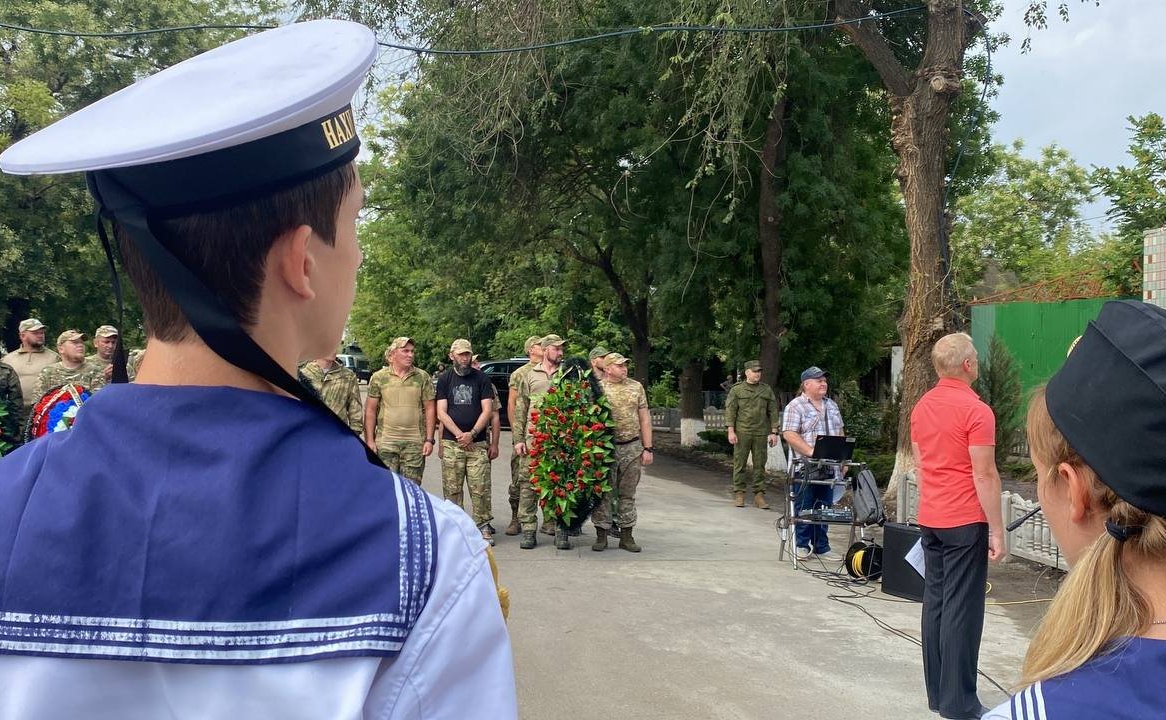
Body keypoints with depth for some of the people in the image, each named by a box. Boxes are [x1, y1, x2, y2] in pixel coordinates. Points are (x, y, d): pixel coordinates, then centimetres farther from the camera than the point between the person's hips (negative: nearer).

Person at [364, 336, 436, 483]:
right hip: (386, 443, -1)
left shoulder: (423, 377, 5)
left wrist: (429, 439, -1)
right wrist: (370, 440, -1)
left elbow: (430, 409, 6)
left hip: (415, 443, 1)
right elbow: (370, 411, 5)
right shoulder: (379, 377, 4)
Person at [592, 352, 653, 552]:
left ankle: (626, 535, 14)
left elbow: (645, 419, 9)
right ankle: (601, 534, 8)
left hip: (632, 448, 3)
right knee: (603, 493, 1)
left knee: (628, 493, 8)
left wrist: (648, 448, 4)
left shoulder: (636, 387, 8)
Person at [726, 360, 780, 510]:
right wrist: (731, 431, -8)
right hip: (742, 433, -2)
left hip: (761, 434, 2)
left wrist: (773, 432, 3)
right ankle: (739, 494, 7)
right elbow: (730, 410, 1)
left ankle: (759, 495, 5)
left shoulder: (767, 390, 11)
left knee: (760, 465, 2)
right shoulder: (737, 390, 4)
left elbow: (773, 411, 10)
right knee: (740, 464, 0)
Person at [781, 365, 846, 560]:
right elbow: (789, 435, -16)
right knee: (804, 507, 0)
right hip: (805, 468, -6)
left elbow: (840, 432, 20)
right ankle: (802, 545, 11)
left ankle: (821, 547, 15)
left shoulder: (832, 405, 16)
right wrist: (811, 452, -24)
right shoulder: (795, 407, -7)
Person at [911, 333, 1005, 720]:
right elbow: (984, 476, -16)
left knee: (934, 602, 11)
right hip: (966, 522, -7)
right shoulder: (976, 411, -15)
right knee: (962, 610, -3)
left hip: (930, 520, 7)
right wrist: (997, 531, -11)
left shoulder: (922, 407, 8)